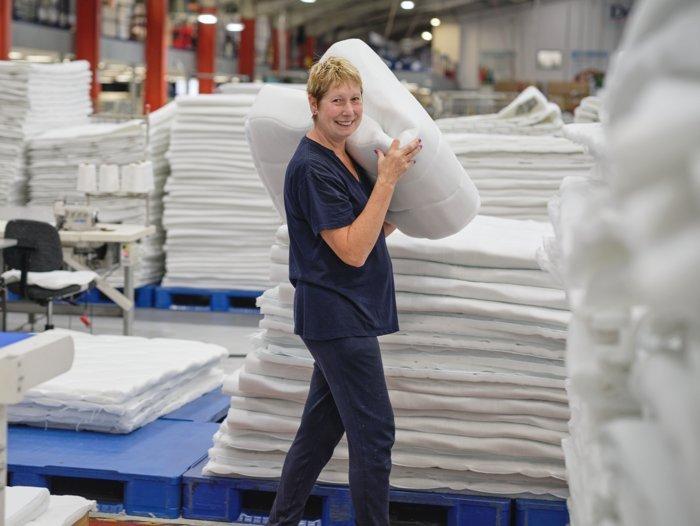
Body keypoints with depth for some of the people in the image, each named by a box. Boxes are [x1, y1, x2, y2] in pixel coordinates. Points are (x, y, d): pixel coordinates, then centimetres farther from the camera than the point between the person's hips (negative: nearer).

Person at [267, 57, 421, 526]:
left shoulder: (347, 157, 11)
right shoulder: (312, 167, -17)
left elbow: (379, 230, 17)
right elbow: (354, 251, -21)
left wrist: (399, 174, 7)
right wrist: (388, 179, -20)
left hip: (344, 317, 9)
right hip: (338, 316, -9)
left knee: (321, 427, 16)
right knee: (375, 433, -5)